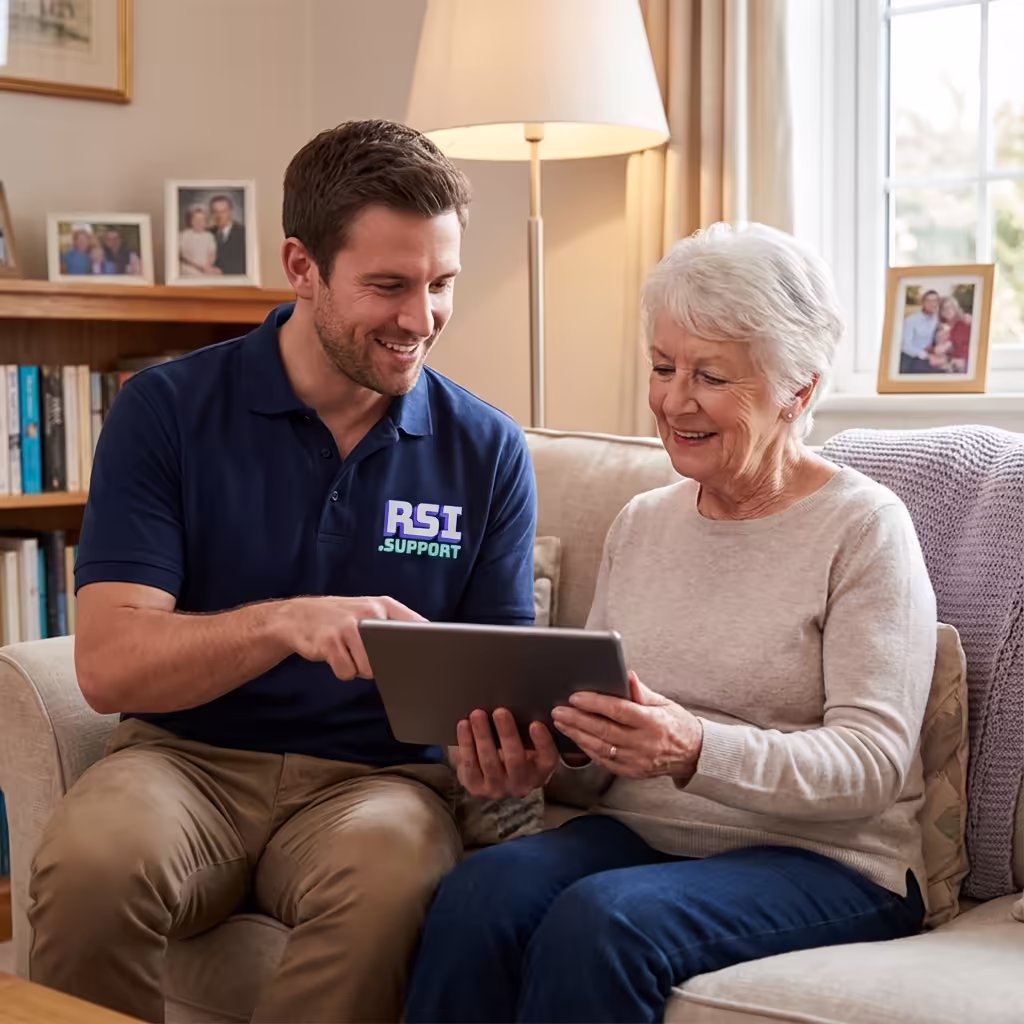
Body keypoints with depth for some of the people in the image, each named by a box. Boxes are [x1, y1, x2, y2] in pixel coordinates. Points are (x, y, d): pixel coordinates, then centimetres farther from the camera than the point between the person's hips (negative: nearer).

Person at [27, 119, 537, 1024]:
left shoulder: (488, 451, 3)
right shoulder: (168, 409, -2)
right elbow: (107, 666, -11)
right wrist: (284, 621, -28)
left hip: (379, 774, 1)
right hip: (191, 757, 0)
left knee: (390, 880, -34)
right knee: (91, 859, -33)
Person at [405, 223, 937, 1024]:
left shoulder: (863, 527, -5)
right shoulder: (640, 524, 14)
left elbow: (873, 762, -14)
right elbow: (597, 721, 14)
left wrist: (697, 751, -31)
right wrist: (537, 759, -11)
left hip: (826, 860, -4)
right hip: (641, 833, 5)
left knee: (600, 921, -33)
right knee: (478, 895, -27)